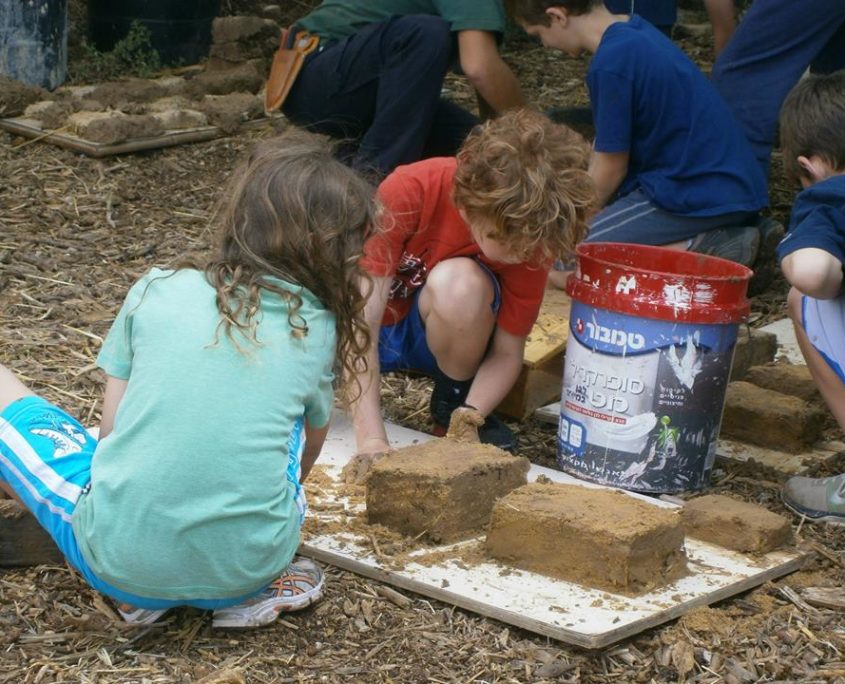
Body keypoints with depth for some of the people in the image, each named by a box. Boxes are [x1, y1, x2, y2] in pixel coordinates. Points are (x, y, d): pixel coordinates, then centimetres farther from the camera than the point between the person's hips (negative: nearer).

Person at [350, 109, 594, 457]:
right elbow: (362, 317, -34)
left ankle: (456, 404, -7)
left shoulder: (529, 238, -23)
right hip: (375, 327, -1)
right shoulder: (407, 193, -32)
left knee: (458, 282, -35)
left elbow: (507, 354, -14)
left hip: (437, 337, 1)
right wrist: (371, 441, -42)